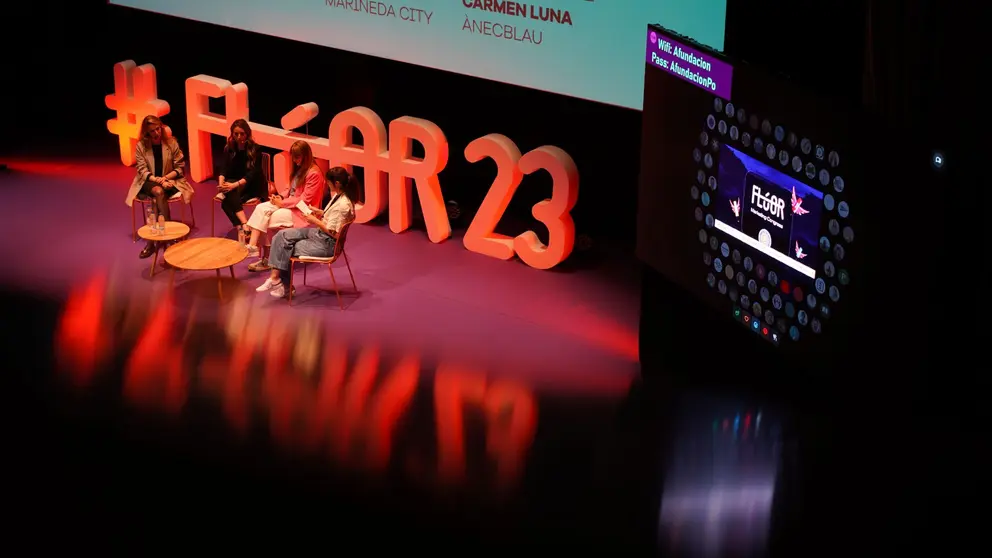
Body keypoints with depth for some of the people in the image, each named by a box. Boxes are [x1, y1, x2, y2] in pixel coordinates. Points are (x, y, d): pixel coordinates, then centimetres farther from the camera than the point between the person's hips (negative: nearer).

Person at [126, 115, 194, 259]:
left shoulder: (171, 143, -2)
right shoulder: (141, 146, -3)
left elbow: (180, 167, 0)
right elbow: (143, 171, -5)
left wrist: (166, 177, -16)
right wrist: (158, 180, -21)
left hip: (169, 181, 0)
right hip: (148, 182, 0)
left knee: (158, 196, -32)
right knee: (159, 192, -34)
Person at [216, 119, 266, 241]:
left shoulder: (254, 149, -9)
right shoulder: (229, 148, 4)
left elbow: (253, 173, -17)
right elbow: (224, 170, -1)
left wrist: (235, 185, -30)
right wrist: (221, 183, -23)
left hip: (253, 185, -4)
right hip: (234, 182, 4)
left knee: (229, 197, -34)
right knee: (229, 198, -31)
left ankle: (241, 228, -41)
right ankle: (244, 225, -43)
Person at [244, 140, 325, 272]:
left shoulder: (314, 173, -16)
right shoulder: (299, 168, 13)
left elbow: (304, 200, -18)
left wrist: (282, 202, -17)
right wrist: (280, 196, -1)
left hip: (300, 211, -9)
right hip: (289, 204, 9)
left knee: (265, 220, -21)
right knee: (261, 208, -16)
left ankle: (266, 258, -12)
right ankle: (252, 245, -25)